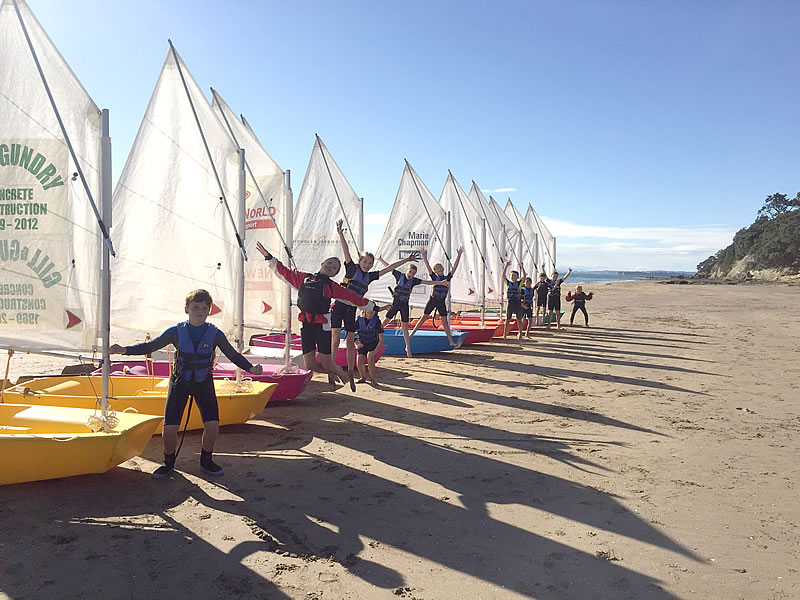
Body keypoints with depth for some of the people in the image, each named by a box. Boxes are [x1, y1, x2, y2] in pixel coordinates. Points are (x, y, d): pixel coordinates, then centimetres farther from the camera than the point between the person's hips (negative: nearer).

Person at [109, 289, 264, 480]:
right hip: (179, 382, 0)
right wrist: (124, 350, -14)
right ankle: (169, 462, 20)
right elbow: (150, 346, -1)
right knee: (169, 428, -9)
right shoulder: (176, 332, -9)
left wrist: (250, 368, -17)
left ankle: (206, 461, 13)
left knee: (212, 424, -14)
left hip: (204, 383, 0)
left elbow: (233, 355, -2)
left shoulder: (215, 334, -9)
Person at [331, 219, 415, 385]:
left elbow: (389, 268, 15)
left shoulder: (370, 276, 10)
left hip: (352, 309, 5)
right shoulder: (352, 268, -3)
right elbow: (346, 251, -16)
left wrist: (406, 260, 17)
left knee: (350, 341, 8)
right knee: (335, 339, -8)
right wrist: (341, 234, -28)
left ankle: (350, 371, 16)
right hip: (339, 306, -5)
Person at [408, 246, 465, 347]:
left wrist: (459, 255, -6)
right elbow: (428, 266, -10)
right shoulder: (434, 277, -3)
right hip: (432, 300, -2)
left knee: (445, 321, 5)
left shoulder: (447, 278, 3)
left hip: (441, 302, 2)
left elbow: (454, 267, -1)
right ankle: (411, 334, 12)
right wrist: (424, 256, -18)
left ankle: (451, 341, 6)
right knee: (424, 317, 4)